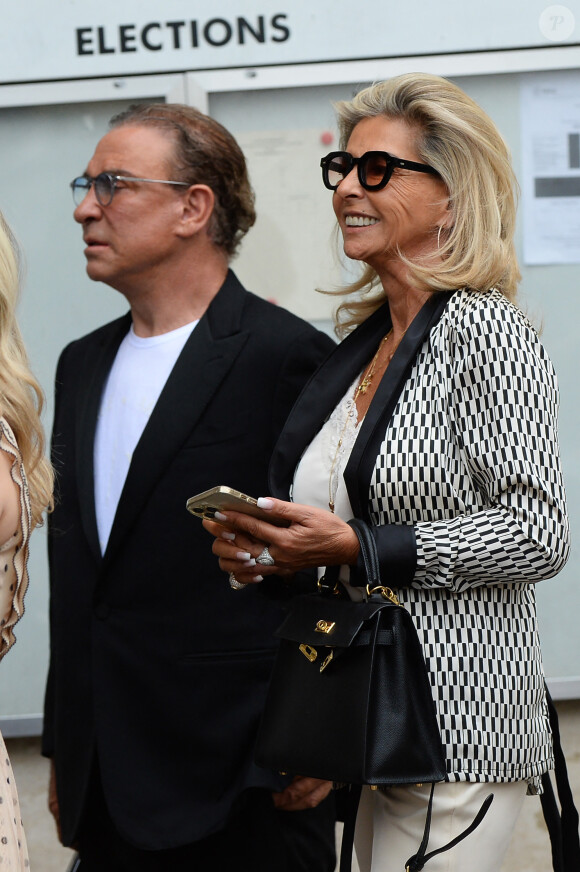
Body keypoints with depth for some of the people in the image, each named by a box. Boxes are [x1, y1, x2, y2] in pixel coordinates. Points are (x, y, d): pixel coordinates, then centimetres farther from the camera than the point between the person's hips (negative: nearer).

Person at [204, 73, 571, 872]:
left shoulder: (484, 330, -11)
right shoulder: (362, 340, 12)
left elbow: (538, 535, -15)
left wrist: (354, 547, -19)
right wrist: (271, 545, 1)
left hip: (455, 726, -8)